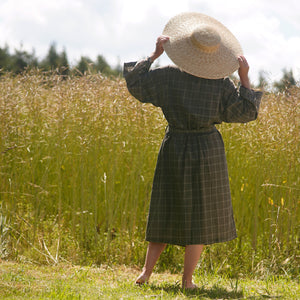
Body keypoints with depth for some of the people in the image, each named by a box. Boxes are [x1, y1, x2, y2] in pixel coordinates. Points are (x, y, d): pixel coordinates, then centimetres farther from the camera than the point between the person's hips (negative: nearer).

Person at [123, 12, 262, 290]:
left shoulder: (168, 76, -8)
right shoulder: (221, 84, -10)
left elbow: (136, 84, 2)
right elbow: (246, 112, -4)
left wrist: (154, 55, 3)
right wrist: (245, 77, -2)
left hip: (175, 149, 2)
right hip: (207, 151, -2)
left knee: (168, 212, 14)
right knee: (200, 215, 6)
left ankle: (146, 271, 6)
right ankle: (187, 280, 5)